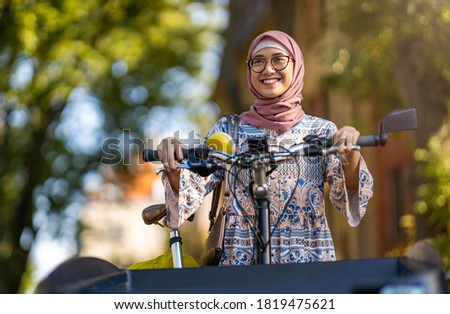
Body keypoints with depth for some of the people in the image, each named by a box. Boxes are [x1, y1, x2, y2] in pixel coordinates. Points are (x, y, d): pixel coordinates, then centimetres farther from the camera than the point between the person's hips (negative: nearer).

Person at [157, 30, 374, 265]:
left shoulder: (322, 131, 6)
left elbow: (347, 197, -6)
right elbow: (191, 193, -1)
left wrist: (350, 152, -24)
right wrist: (173, 165, -21)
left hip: (308, 262, 0)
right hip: (241, 260, 0)